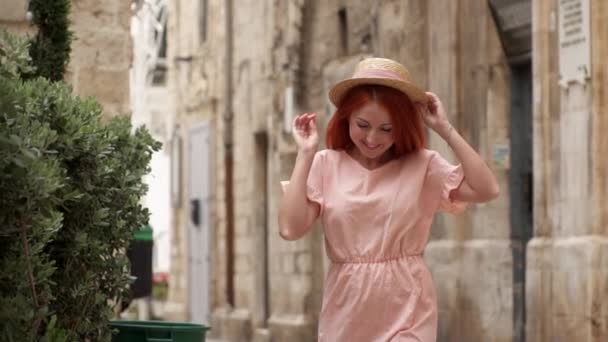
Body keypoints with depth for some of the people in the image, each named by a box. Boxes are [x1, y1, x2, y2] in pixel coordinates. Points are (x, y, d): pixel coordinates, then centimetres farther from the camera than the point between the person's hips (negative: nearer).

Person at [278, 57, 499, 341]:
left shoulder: (421, 165, -1)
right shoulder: (325, 165, -2)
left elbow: (487, 190, -13)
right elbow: (290, 228, -12)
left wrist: (446, 130, -11)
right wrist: (305, 154, -11)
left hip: (407, 309, -1)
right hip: (346, 310, 1)